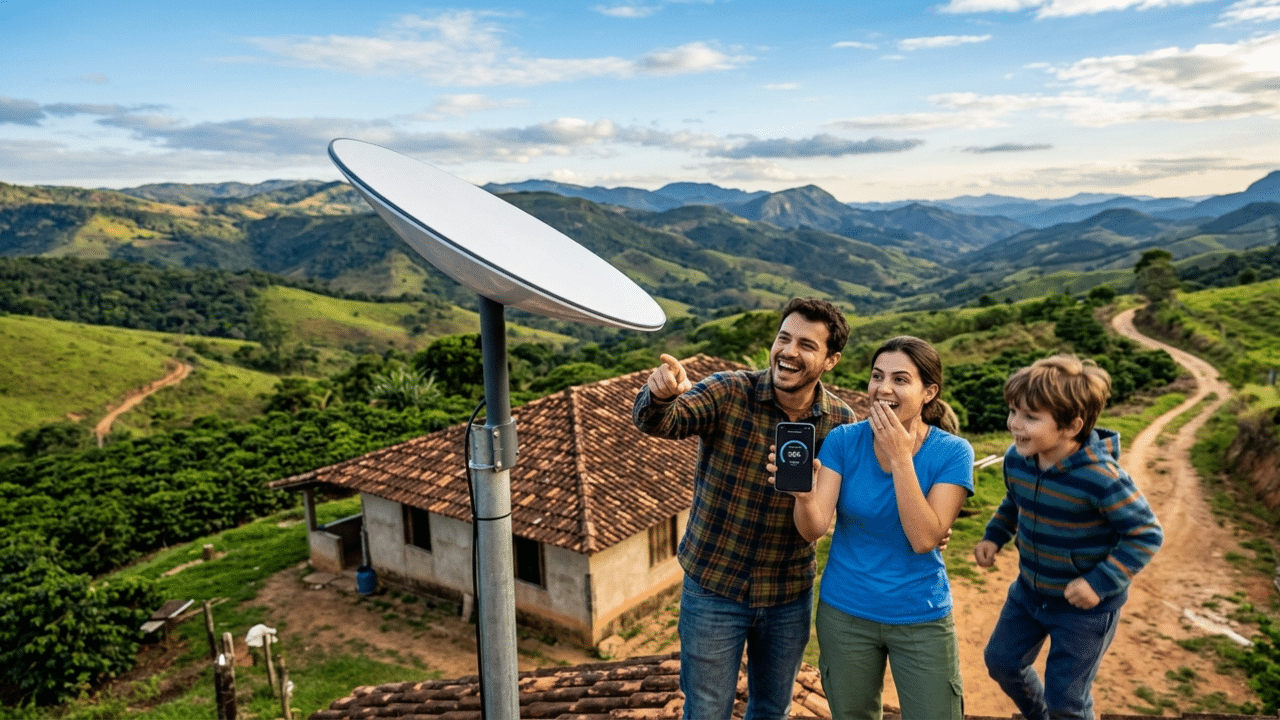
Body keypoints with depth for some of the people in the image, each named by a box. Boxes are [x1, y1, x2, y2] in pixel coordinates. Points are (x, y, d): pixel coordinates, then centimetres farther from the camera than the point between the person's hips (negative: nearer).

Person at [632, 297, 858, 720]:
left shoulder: (841, 422, -8)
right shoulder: (729, 394, -16)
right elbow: (656, 423, -32)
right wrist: (660, 395, -53)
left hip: (789, 597, 3)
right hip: (713, 589, -2)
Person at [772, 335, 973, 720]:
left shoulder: (952, 453, -13)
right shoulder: (843, 441, -10)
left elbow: (924, 539, -21)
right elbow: (815, 528, -17)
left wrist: (900, 458, -26)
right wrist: (804, 494, -39)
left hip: (921, 619, -1)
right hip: (844, 615, 2)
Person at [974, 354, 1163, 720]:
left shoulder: (1101, 478, -32)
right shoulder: (1016, 458, -11)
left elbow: (1146, 534, -21)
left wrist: (1101, 583, -26)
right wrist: (994, 537, -3)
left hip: (1084, 607, -6)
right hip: (1029, 591, 6)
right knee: (1001, 661, 20)